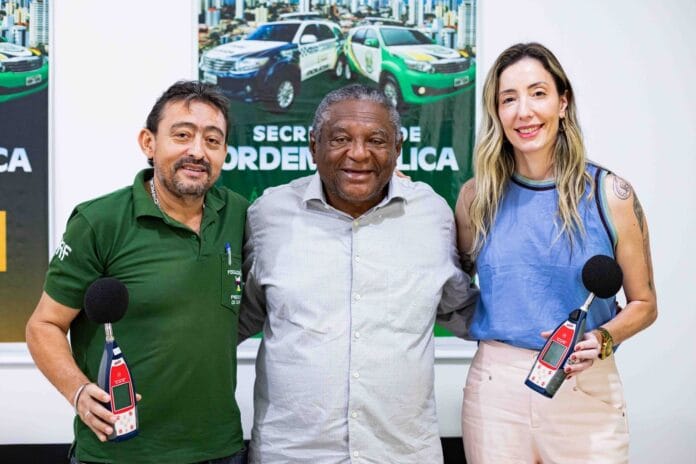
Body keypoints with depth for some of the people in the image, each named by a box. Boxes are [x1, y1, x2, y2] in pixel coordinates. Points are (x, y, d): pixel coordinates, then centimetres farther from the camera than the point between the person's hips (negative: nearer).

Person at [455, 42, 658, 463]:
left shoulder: (610, 194, -5)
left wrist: (601, 340, -16)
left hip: (585, 392, -1)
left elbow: (643, 304, 2)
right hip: (494, 386, 2)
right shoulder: (478, 196, 1)